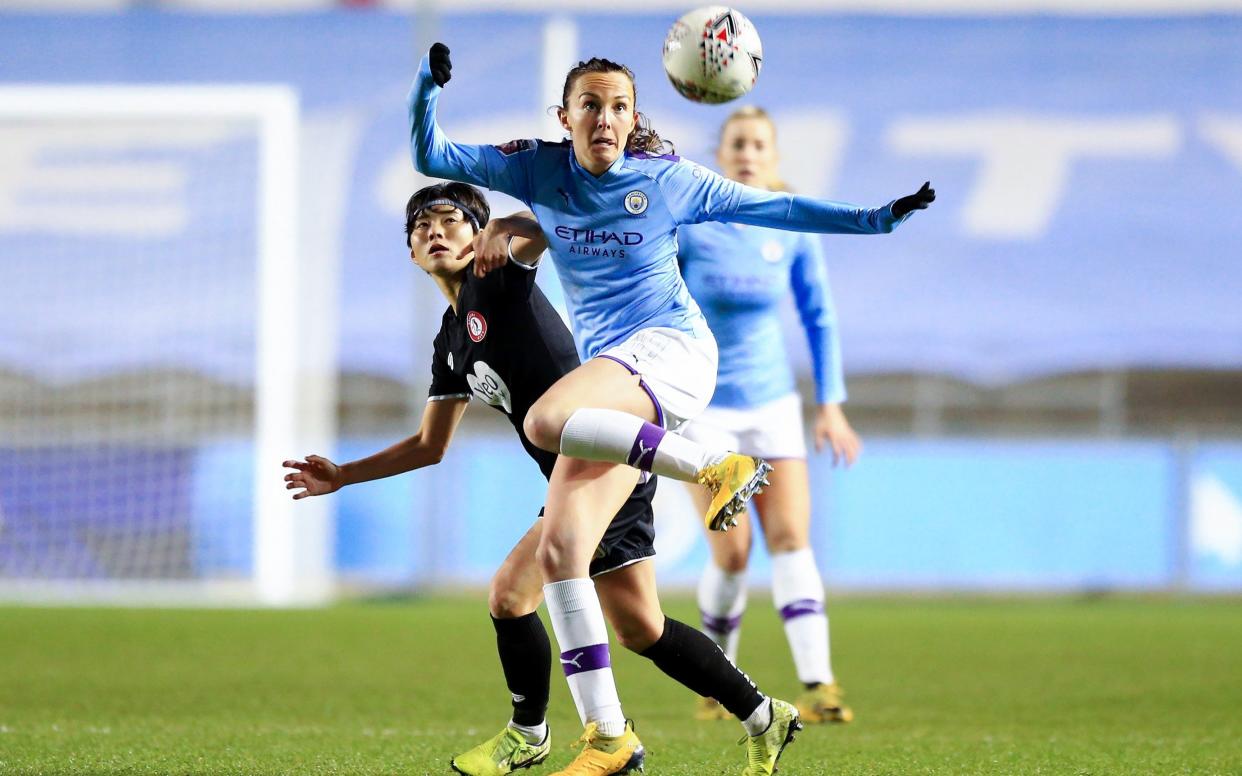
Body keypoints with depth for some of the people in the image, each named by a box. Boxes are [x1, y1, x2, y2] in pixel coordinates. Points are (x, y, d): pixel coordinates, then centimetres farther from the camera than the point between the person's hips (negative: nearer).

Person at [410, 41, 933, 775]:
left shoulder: (668, 181, -2)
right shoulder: (540, 169, 6)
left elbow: (776, 207, 5)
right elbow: (429, 156, 5)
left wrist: (876, 218, -1)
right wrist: (428, 83, -12)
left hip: (670, 350, -5)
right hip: (607, 372, 5)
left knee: (546, 421, -35)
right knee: (559, 550, -8)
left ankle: (714, 467, -22)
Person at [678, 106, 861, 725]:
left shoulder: (792, 231, -2)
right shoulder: (687, 227, -11)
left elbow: (818, 316, 8)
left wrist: (830, 405, 5)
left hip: (772, 402, 3)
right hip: (702, 405, -3)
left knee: (790, 538, -10)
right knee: (732, 551, -10)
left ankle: (817, 687, -18)